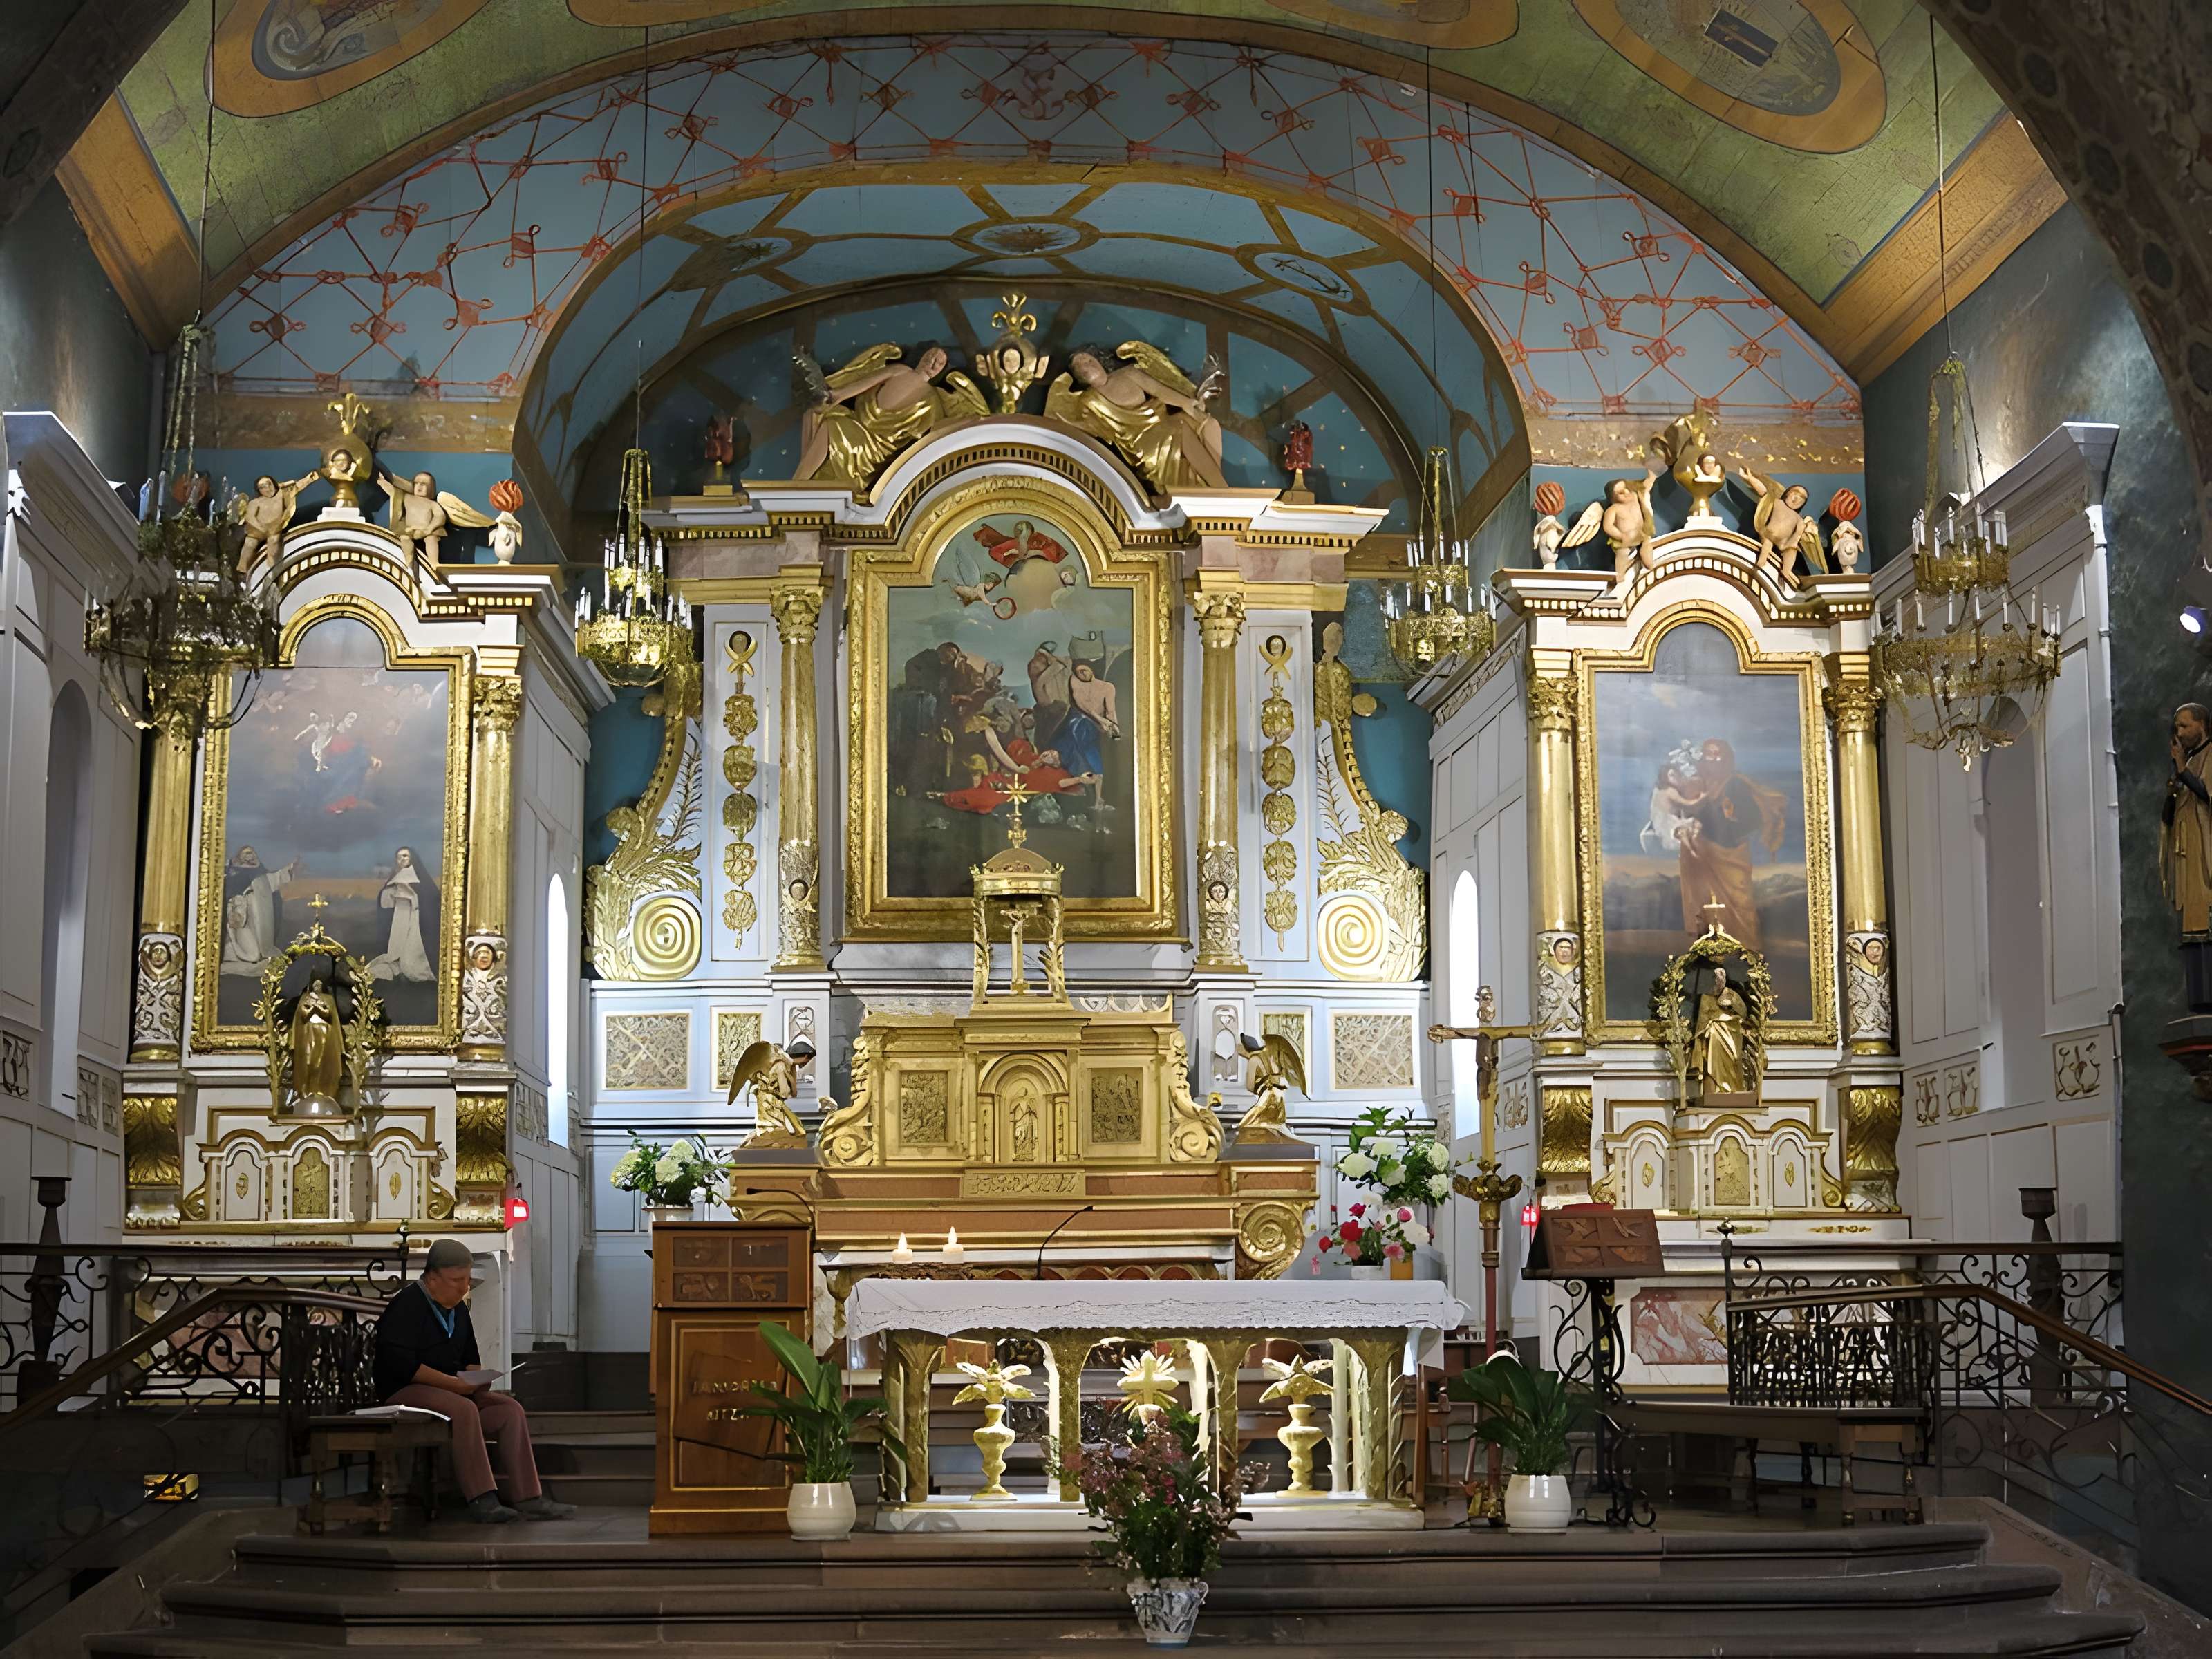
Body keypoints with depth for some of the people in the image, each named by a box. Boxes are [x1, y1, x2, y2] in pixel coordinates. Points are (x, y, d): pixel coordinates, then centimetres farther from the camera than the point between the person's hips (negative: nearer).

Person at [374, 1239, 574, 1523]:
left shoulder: (458, 1308, 17)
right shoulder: (407, 1306, -11)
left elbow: (470, 1358, 25)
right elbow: (399, 1363, -21)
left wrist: (475, 1379, -1)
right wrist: (454, 1383, -22)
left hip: (453, 1391, 8)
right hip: (404, 1392, -8)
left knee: (510, 1409, -13)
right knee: (464, 1409, -36)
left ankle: (529, 1499, -20)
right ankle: (481, 1501, -39)